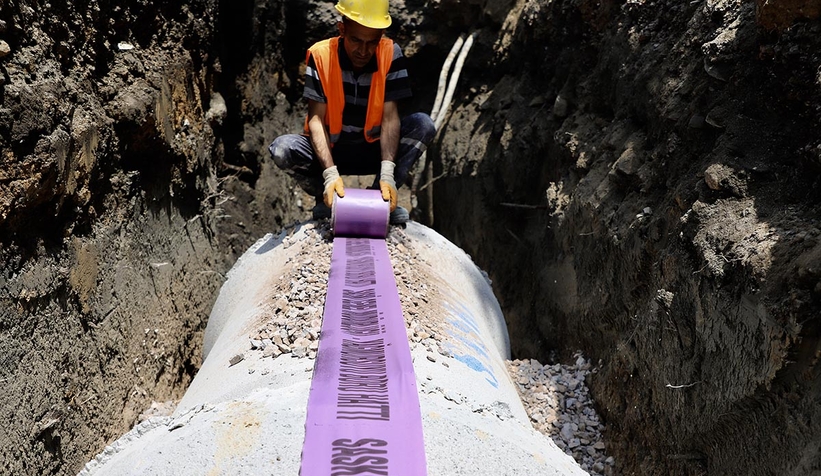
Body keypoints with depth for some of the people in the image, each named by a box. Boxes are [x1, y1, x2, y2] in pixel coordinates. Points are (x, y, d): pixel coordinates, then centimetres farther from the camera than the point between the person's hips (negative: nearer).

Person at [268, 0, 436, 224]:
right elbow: (316, 119, -19)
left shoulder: (391, 55, -14)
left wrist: (387, 172, -32)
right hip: (329, 149, -1)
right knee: (282, 149, -30)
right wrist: (330, 173, -34)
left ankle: (379, 196, -11)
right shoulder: (320, 55, -16)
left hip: (374, 150, 1)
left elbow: (390, 116, -18)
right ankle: (328, 198, -3)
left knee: (423, 124, -22)